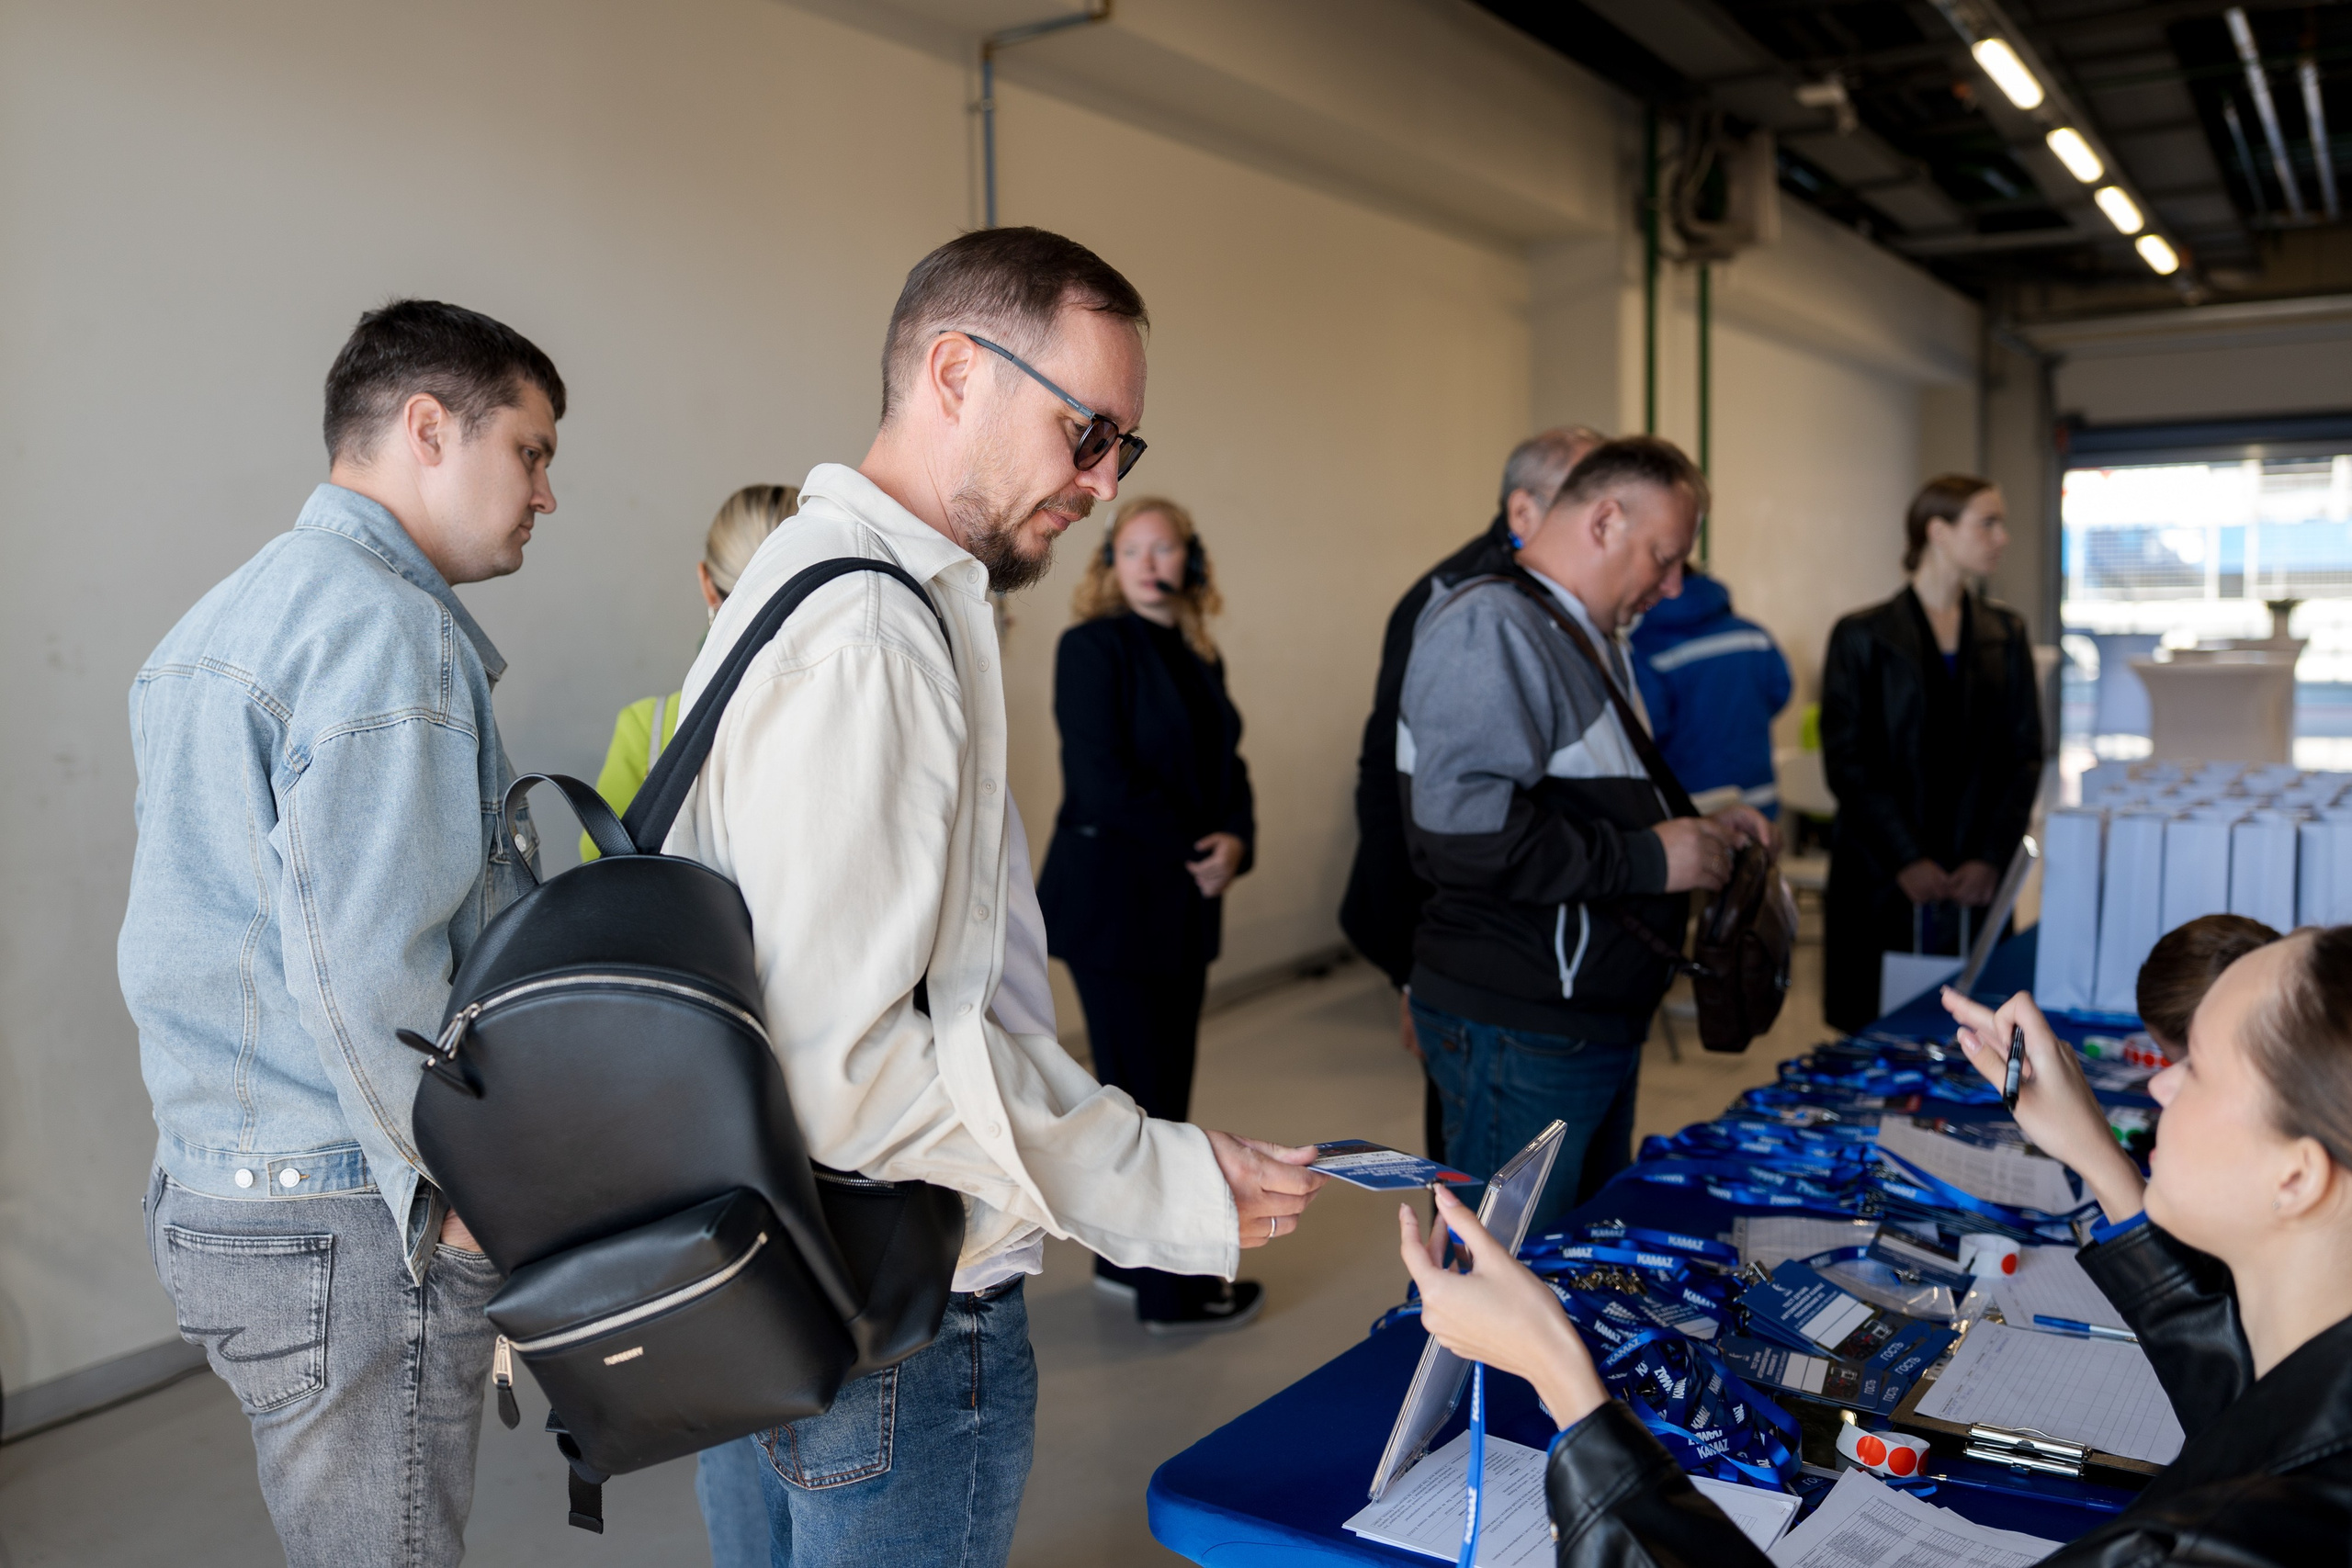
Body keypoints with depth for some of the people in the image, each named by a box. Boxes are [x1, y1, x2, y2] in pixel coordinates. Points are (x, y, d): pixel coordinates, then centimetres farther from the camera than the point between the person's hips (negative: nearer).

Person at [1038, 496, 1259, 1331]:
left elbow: (1227, 766, 13)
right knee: (1144, 1092, -1)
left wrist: (1234, 841, -7)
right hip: (1114, 902, -7)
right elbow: (1100, 781, -17)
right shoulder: (1092, 646, -9)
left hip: (1183, 902, 8)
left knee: (1157, 1088, 13)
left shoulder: (1197, 656, 13)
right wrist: (1193, 849, -13)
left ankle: (1128, 1259, 27)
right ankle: (1170, 1288, 11)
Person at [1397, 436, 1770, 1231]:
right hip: (1518, 1034, -10)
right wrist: (1647, 860, -21)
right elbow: (1464, 827, -29)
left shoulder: (1589, 638, 18)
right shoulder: (1490, 627, -16)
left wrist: (1692, 829, 12)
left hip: (1596, 1015, 10)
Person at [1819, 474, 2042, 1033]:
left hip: (1976, 883, 3)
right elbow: (1846, 762, -4)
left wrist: (1991, 858, -5)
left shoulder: (2006, 635, 12)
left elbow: (2025, 756, 8)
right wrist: (1906, 860, -13)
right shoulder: (1862, 637, 1)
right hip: (1883, 885, -3)